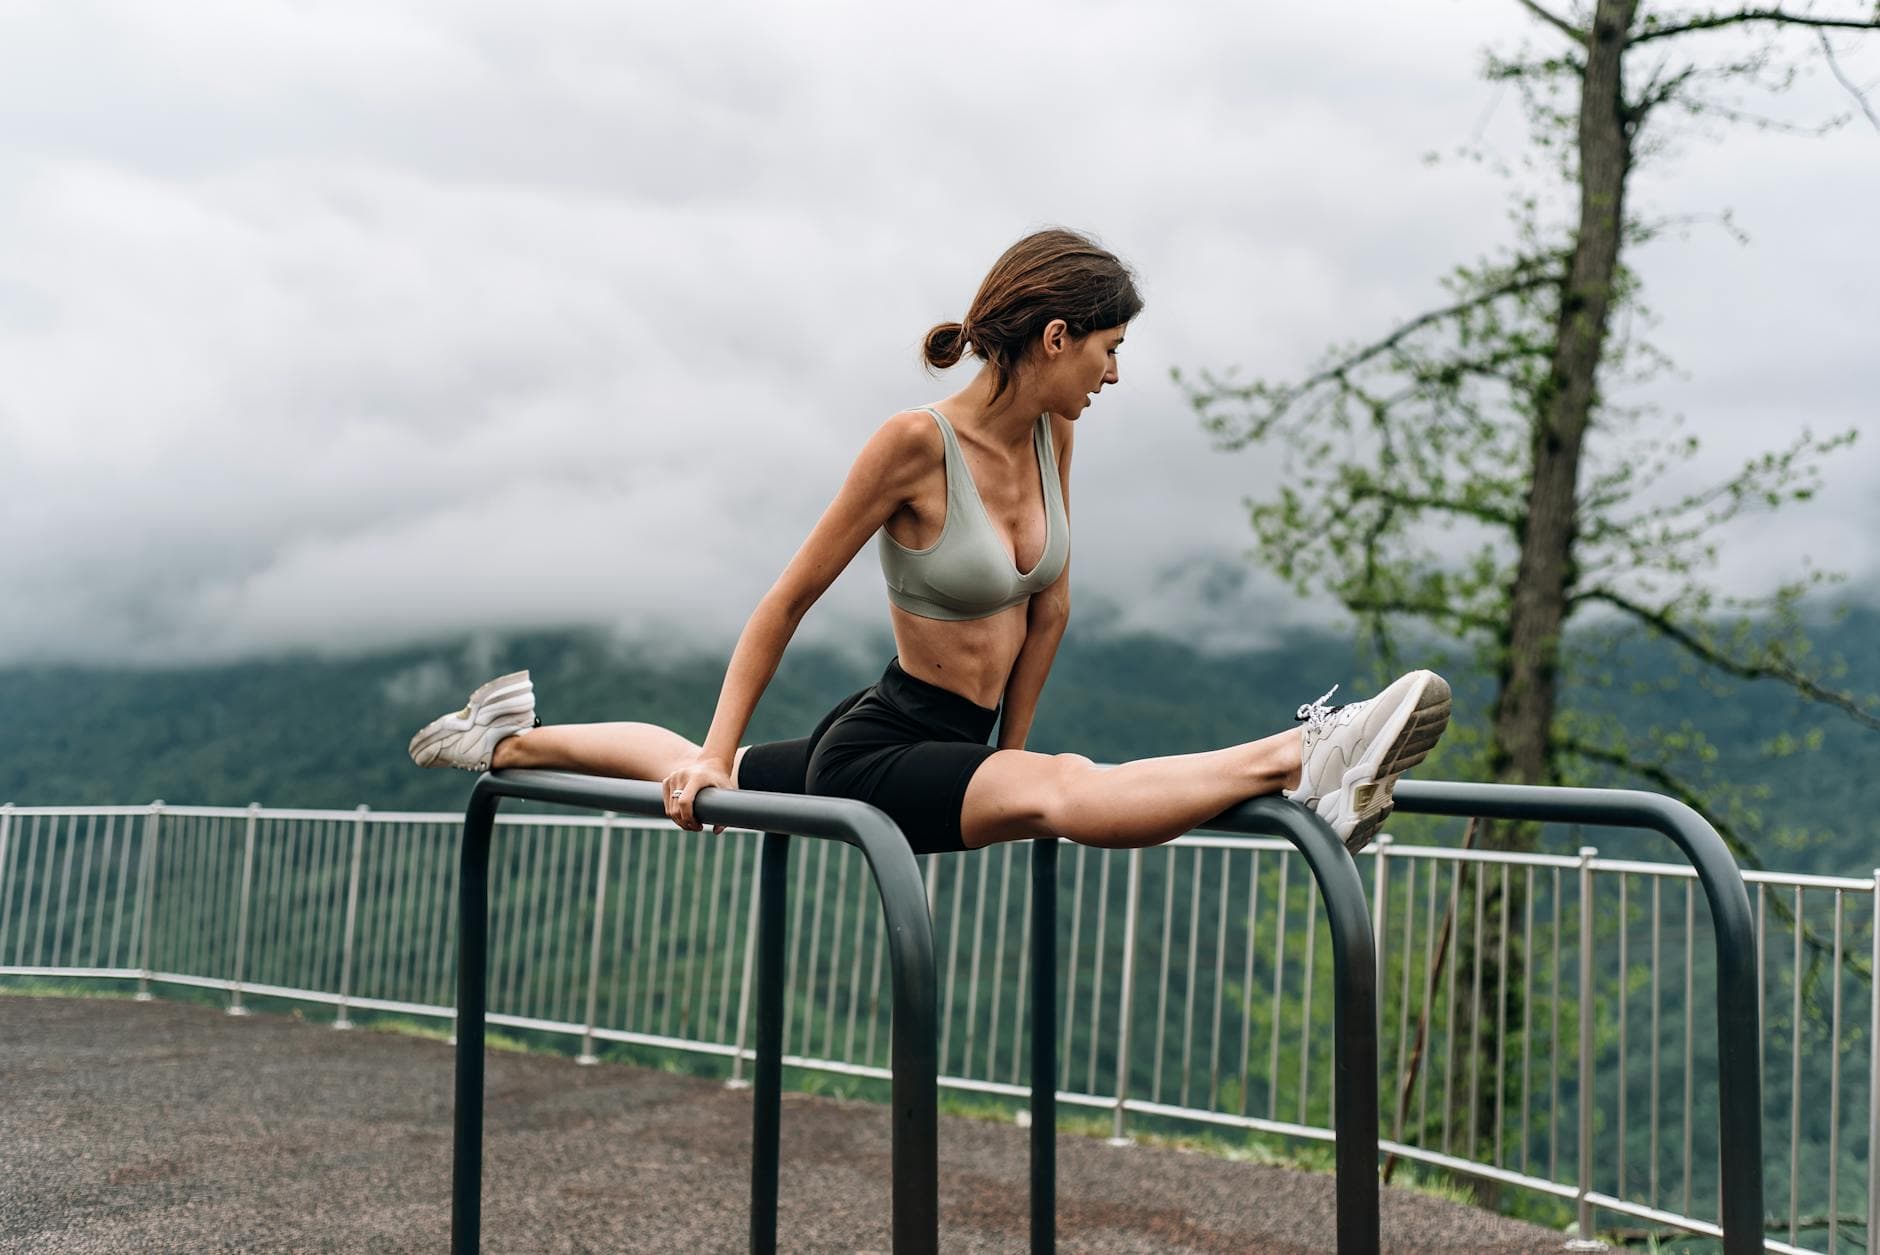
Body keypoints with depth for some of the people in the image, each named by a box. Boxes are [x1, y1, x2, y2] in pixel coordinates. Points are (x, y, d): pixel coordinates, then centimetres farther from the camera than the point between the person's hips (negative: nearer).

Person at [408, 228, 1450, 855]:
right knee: (1064, 791, -36)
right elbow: (789, 600, -13)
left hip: (959, 744, 8)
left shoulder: (1051, 437, 0)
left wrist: (1008, 749, 16)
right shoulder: (917, 442, -20)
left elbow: (1050, 605, 12)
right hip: (877, 750, -8)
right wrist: (716, 755, -8)